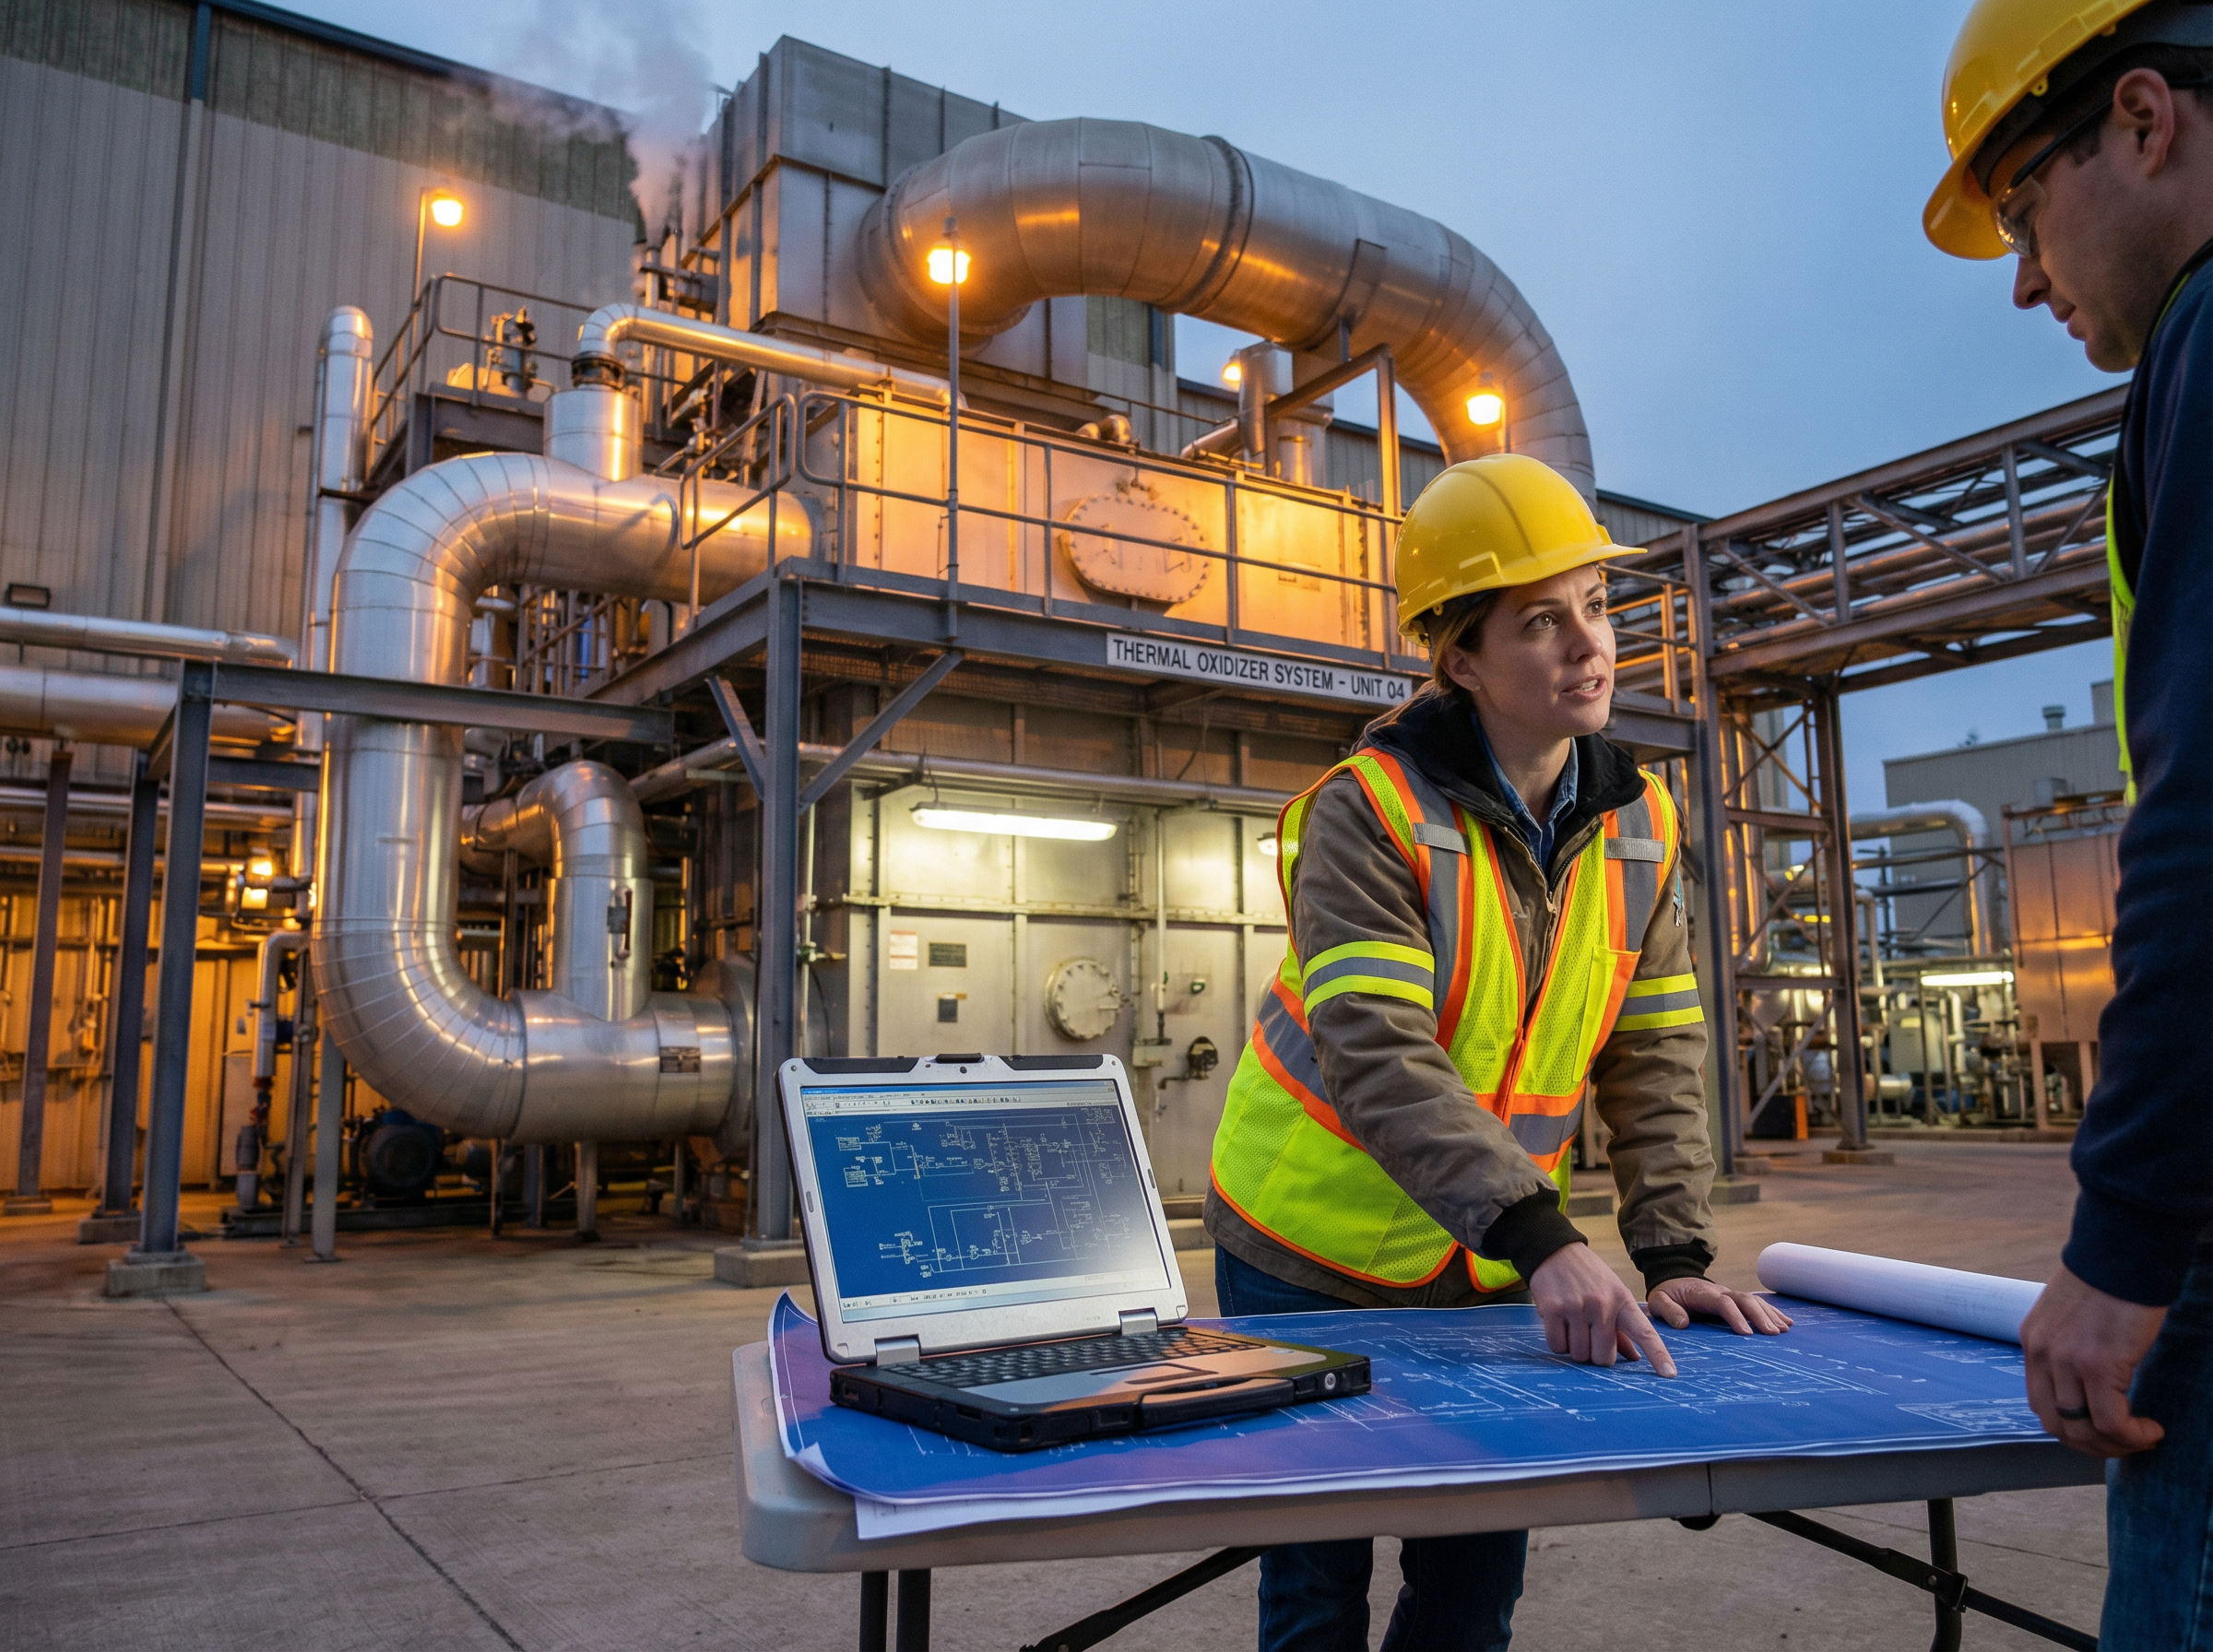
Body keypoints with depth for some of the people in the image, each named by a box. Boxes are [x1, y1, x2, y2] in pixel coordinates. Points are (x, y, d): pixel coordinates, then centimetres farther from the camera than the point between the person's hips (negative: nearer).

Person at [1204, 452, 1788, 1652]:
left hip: (1490, 1277, 5)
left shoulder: (1639, 827, -2)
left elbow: (1654, 1057, 1)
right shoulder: (1367, 814, -21)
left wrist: (1673, 1253, -8)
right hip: (1314, 1259, -4)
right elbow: (1375, 1057, -31)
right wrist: (1543, 1237, -39)